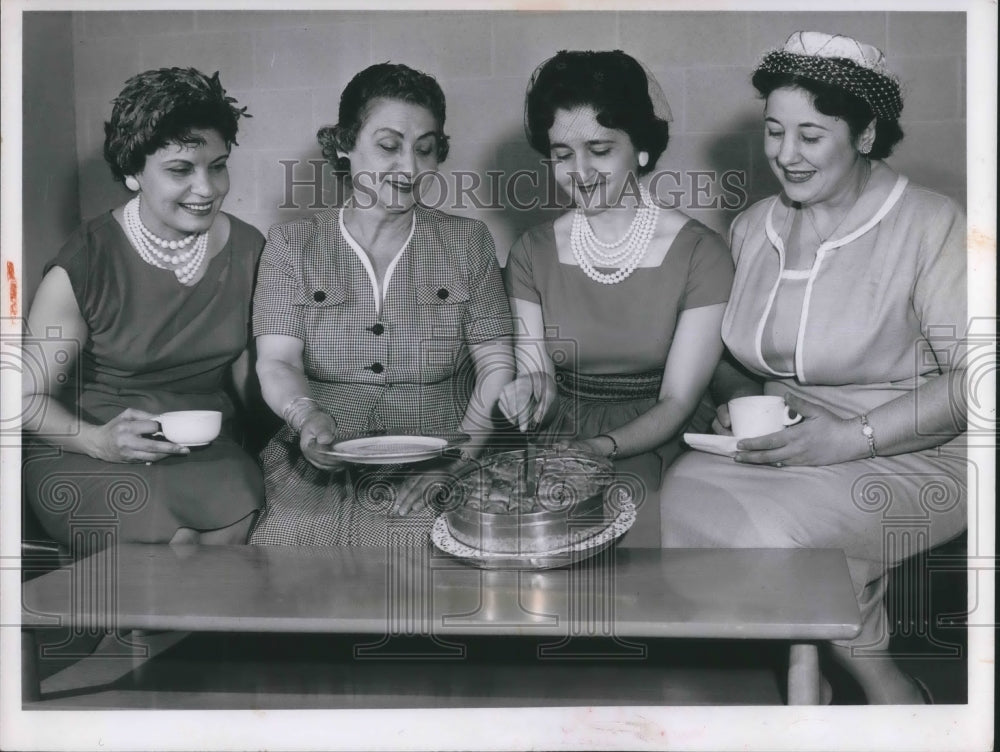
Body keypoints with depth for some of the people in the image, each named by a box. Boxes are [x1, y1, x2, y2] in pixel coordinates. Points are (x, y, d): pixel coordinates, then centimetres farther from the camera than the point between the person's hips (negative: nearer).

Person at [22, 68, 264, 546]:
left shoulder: (247, 250, 2)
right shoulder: (84, 264, -11)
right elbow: (31, 395, -5)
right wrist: (100, 440, -24)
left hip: (206, 448, 3)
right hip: (87, 452, -3)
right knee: (171, 535, -30)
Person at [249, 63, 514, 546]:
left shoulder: (467, 242, 8)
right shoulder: (292, 244, 7)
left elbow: (496, 363, 3)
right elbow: (276, 363, -2)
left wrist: (460, 456, -12)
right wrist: (308, 416, -24)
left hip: (437, 473, 0)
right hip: (317, 471, 0)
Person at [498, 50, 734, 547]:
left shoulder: (700, 254, -5)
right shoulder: (533, 253, 5)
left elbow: (676, 402, -8)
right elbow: (538, 380, 2)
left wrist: (602, 446, -26)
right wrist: (533, 394, -23)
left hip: (654, 444, -2)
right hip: (561, 438, 2)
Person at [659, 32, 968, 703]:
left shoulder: (930, 226, -8)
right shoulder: (753, 227, 10)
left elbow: (973, 377, -15)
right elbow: (731, 357, 18)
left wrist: (853, 437, -24)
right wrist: (741, 401, -5)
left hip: (912, 457, -5)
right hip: (784, 448, 5)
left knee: (776, 531, -32)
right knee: (684, 495, -25)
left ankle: (889, 690, -4)